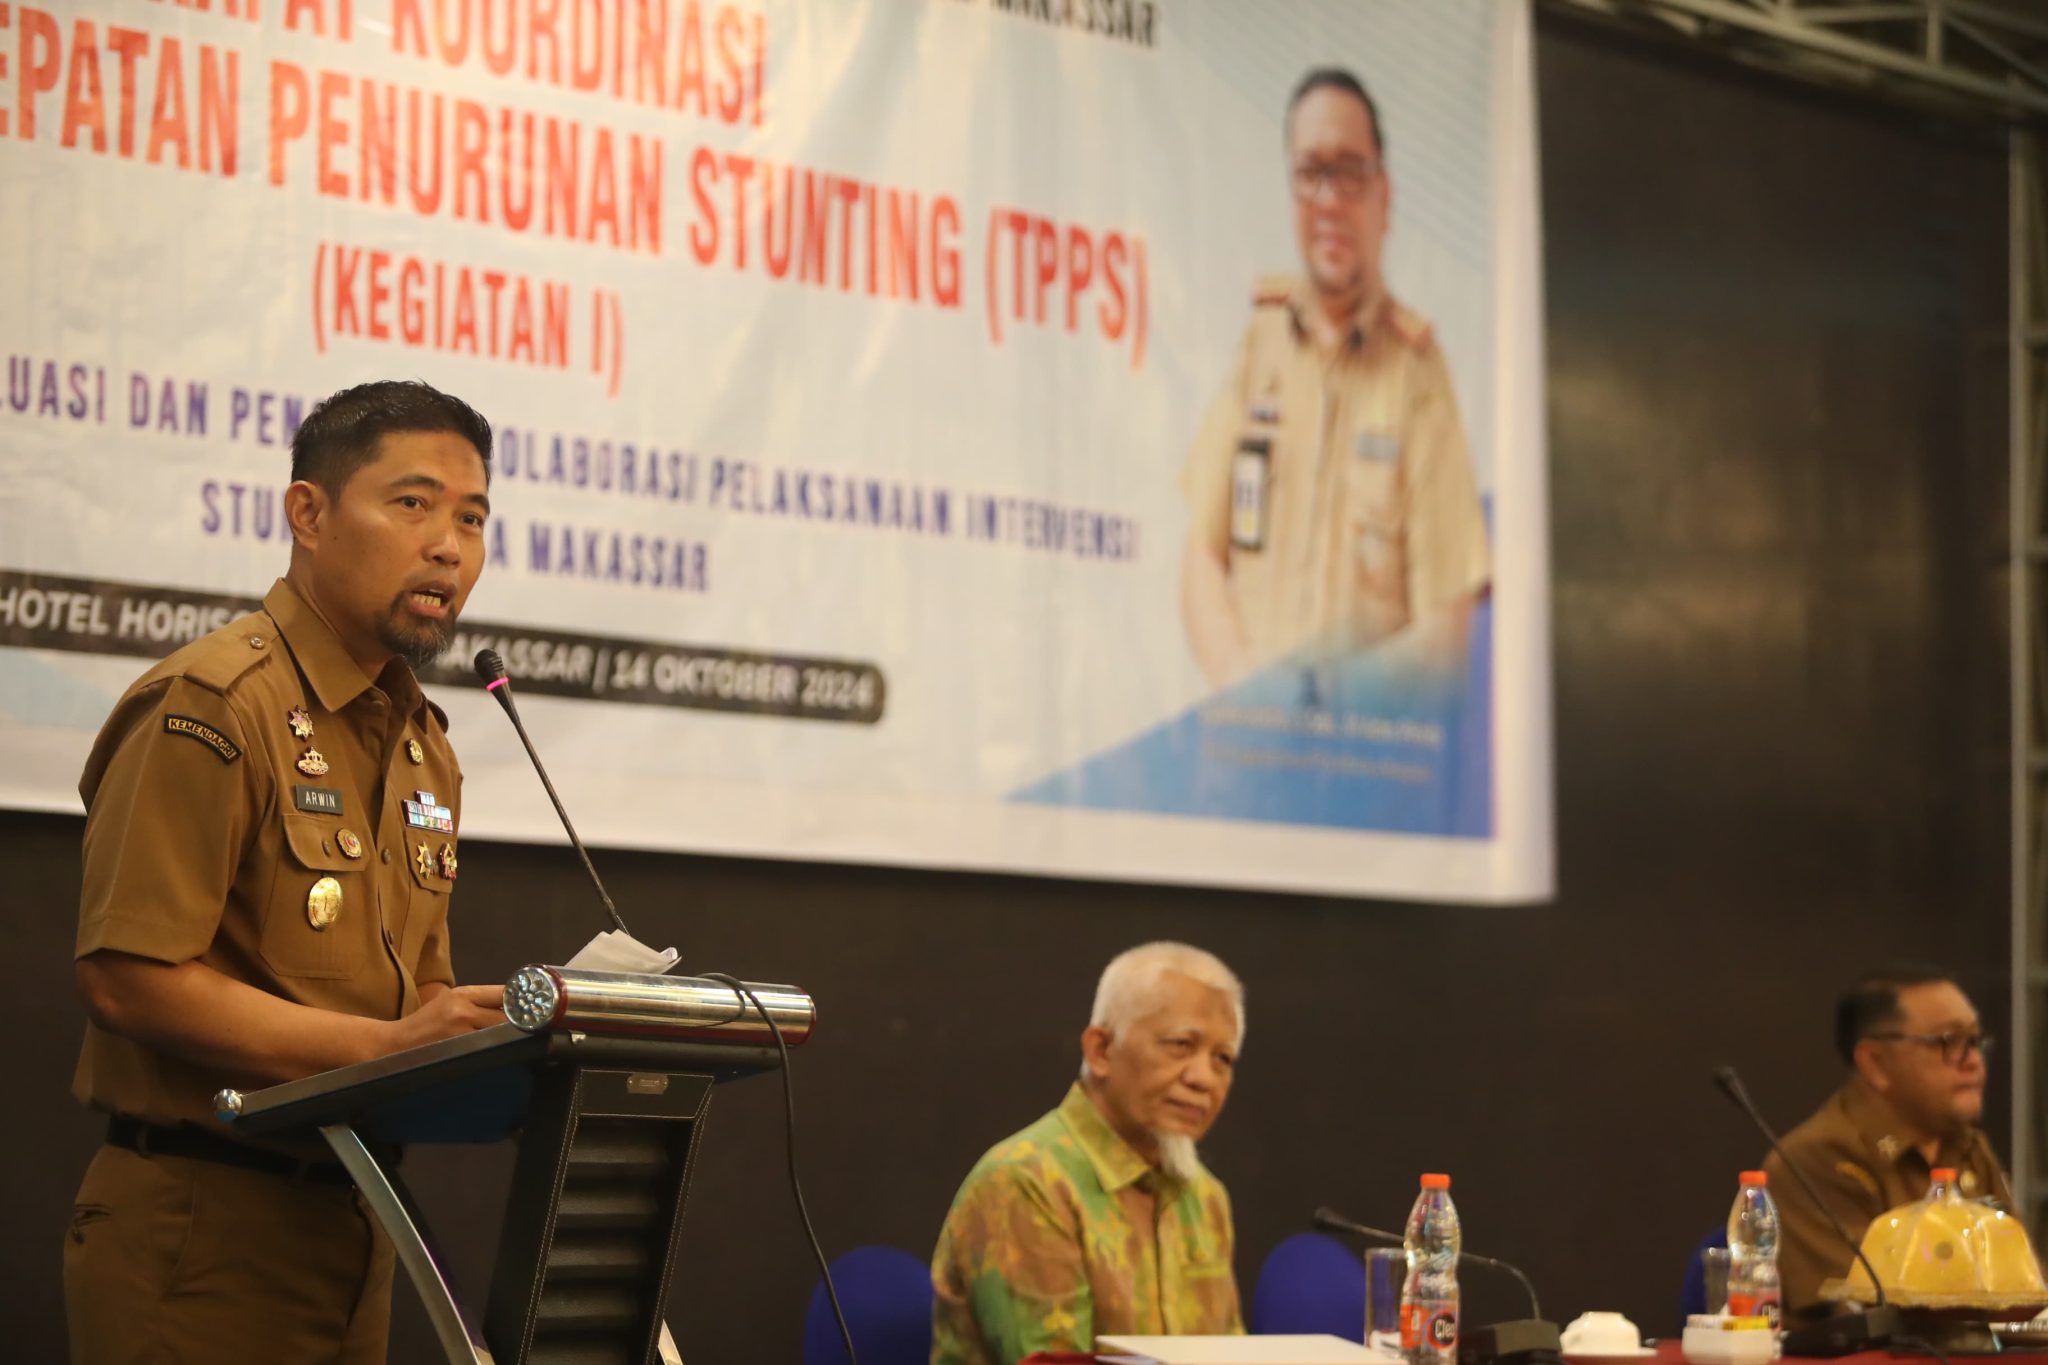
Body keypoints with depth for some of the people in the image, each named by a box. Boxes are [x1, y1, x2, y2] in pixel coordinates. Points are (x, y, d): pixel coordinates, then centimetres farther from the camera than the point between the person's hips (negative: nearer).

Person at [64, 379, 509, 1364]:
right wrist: (382, 1046, -23)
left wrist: (498, 1030, -5)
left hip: (349, 1222, 8)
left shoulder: (426, 746, 17)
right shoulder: (210, 707, -12)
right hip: (203, 1219, -8)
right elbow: (128, 979, -19)